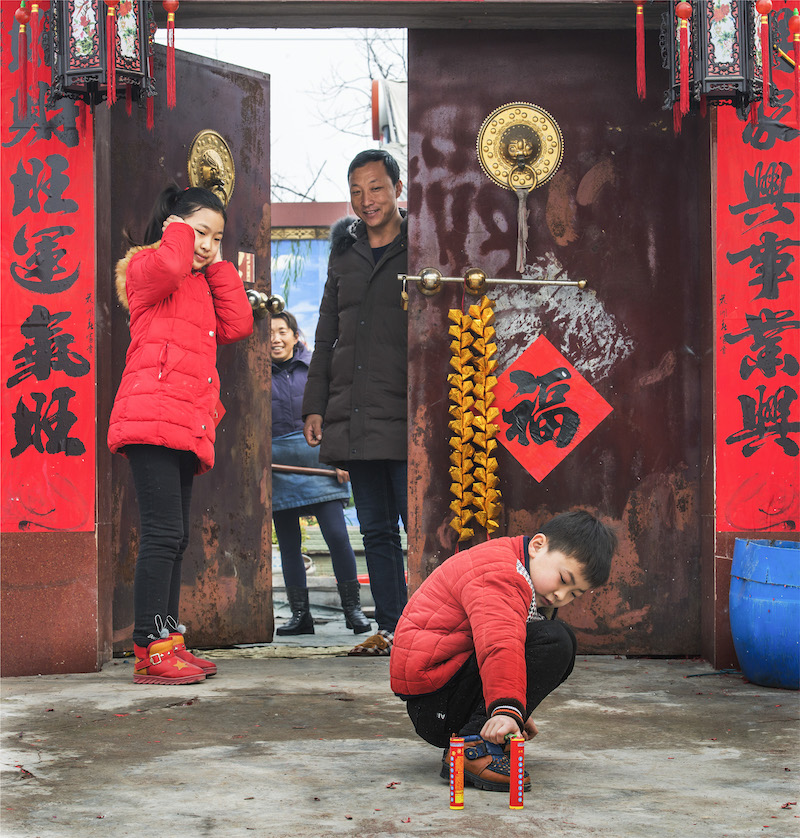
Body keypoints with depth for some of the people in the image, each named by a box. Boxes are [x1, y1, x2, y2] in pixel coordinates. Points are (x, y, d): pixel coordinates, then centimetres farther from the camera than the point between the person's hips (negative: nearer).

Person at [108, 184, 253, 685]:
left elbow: (238, 325, 14)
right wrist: (178, 230, -2)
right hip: (154, 419, -9)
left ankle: (168, 645, 11)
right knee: (163, 533, -14)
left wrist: (217, 266, 15)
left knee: (174, 539, 8)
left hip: (187, 428, 9)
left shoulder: (201, 284, 28)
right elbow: (169, 266, -22)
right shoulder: (146, 268, 3)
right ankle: (151, 650, -14)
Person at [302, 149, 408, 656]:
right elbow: (327, 335, 20)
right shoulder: (344, 253, 16)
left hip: (403, 418, -6)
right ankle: (391, 629, 16)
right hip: (352, 419, 6)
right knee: (376, 530, 10)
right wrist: (316, 405, 13)